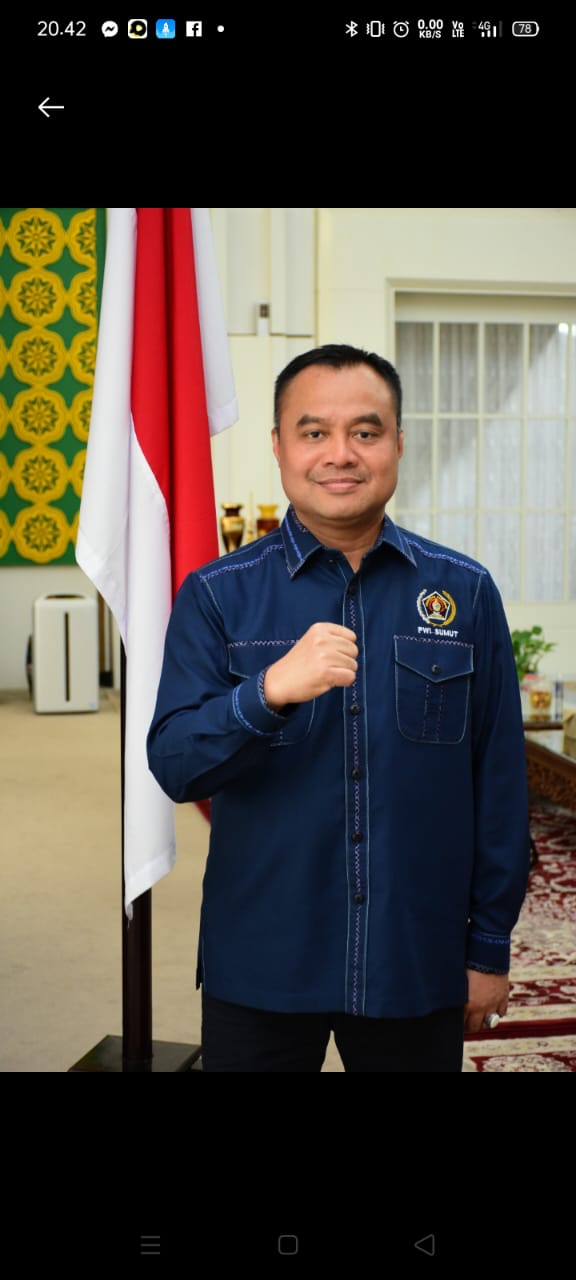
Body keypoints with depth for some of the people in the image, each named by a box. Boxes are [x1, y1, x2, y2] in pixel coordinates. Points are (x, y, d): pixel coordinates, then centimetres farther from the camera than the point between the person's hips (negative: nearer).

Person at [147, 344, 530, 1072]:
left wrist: (491, 945, 3)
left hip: (418, 965, 1)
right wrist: (270, 692, -28)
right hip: (259, 966, -1)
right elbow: (171, 765, -11)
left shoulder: (465, 592, -1)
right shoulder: (217, 595, -4)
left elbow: (499, 783, 2)